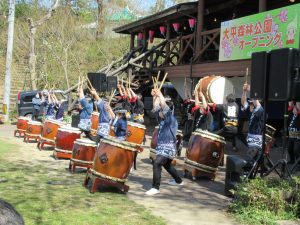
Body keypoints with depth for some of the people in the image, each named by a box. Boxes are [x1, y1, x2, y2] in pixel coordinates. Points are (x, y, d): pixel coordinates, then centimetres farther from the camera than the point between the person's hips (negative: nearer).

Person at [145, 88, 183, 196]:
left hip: (168, 148, -10)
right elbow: (156, 108, 14)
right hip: (162, 147, 10)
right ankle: (178, 181, 47)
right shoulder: (162, 120, 12)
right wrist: (155, 96, 6)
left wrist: (160, 95, -20)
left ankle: (155, 187, -25)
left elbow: (166, 109, -22)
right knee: (167, 165, 27)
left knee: (156, 163, -24)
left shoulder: (172, 120, -10)